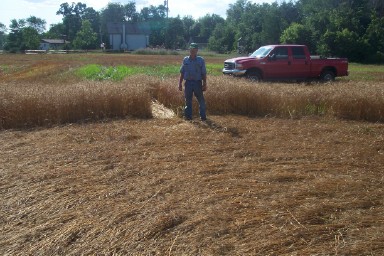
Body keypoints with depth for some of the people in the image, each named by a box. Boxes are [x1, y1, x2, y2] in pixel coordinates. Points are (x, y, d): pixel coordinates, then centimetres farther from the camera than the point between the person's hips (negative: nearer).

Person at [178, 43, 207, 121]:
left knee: (201, 100, 1)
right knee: (188, 100, 7)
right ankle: (188, 116, 15)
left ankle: (203, 116, 9)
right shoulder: (185, 60, 7)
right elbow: (182, 73, 10)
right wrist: (180, 83, 6)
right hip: (188, 82, 2)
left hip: (197, 83, -2)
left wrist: (204, 84, -3)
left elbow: (204, 74, 2)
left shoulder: (201, 60, 2)